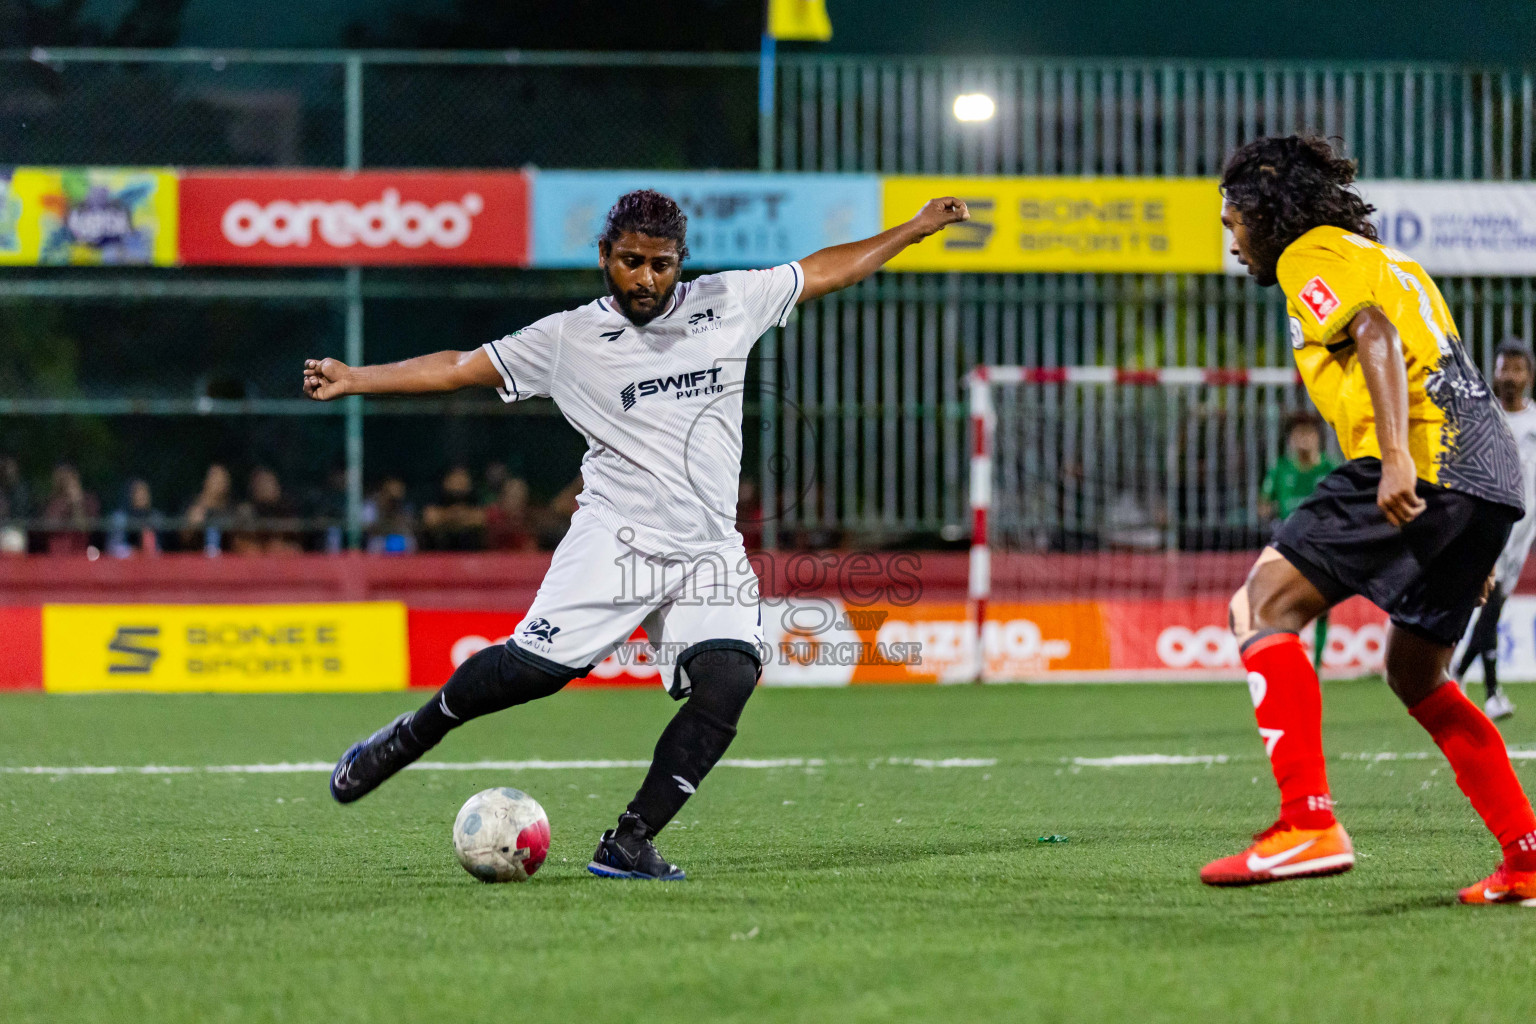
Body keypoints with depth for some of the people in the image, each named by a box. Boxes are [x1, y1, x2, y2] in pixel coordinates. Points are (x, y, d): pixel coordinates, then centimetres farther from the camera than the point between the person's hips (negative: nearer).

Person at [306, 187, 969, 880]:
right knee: (531, 668, -15)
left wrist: (914, 230, 21)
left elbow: (825, 271, 18)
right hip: (615, 538, -2)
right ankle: (406, 738, 13)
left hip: (711, 552, 2)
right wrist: (356, 379, -3)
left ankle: (628, 845, -14)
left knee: (729, 680, -20)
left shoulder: (728, 302, 8)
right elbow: (459, 368, 4)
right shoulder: (569, 338, 2)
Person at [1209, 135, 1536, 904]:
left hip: (1421, 466, -9)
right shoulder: (1379, 258, 31)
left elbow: (1377, 337, -16)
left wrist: (1397, 458, -29)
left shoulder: (1310, 257, 3)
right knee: (1415, 675, 19)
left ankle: (1309, 822, -22)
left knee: (1265, 605, -8)